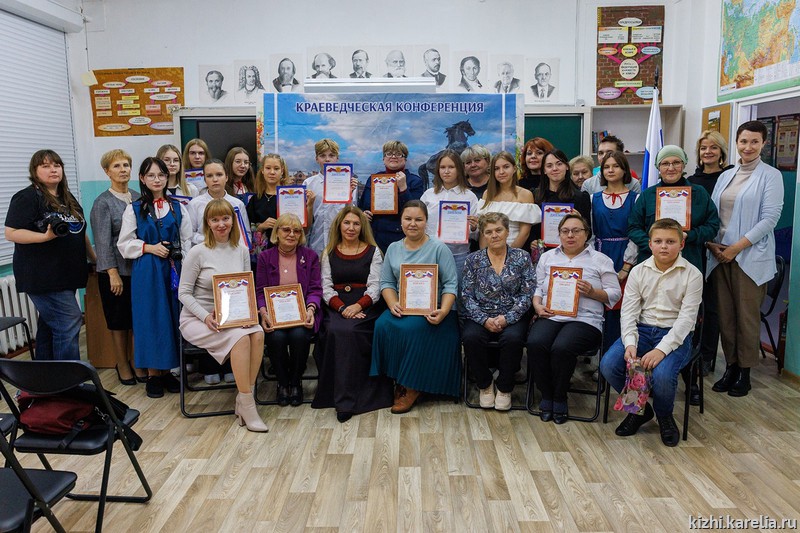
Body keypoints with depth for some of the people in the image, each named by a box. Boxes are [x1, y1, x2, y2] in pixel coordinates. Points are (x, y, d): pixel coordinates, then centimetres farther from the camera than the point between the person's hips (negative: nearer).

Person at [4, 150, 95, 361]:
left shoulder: (68, 198, 16)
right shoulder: (27, 197, -8)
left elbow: (80, 232, 23)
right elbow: (11, 233, -14)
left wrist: (95, 259, 21)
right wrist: (46, 236, -27)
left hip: (66, 275, 8)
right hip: (43, 278, -8)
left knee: (49, 325, 14)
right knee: (69, 323, -12)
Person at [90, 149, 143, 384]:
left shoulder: (138, 198, 9)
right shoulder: (103, 203, -5)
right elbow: (103, 242, -10)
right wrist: (113, 274, -15)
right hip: (117, 270, -4)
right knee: (119, 320, 7)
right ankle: (122, 365, 21)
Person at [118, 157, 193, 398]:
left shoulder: (177, 207, 8)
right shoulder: (134, 209, 3)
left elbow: (187, 240, 8)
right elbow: (124, 244, 2)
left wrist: (181, 262, -3)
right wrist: (150, 247, -12)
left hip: (174, 270, 2)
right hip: (146, 272, -2)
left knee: (173, 318, 4)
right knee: (150, 319, 1)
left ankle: (166, 371, 17)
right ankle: (152, 374, 11)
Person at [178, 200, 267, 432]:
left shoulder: (242, 251, 7)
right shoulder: (198, 252, -7)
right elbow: (184, 293, -5)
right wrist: (206, 317, -20)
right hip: (196, 319, -4)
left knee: (258, 333, -27)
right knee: (240, 338, -31)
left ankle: (243, 402, -19)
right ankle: (248, 406, -21)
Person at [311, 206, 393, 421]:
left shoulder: (373, 252, 12)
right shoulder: (329, 253, 17)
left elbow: (374, 286, 1)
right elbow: (326, 287, 6)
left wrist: (358, 306, -18)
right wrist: (342, 308, -13)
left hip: (366, 306, -2)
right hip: (336, 306, 2)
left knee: (349, 331, -32)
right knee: (336, 331, -31)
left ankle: (346, 400, -26)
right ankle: (344, 397, -20)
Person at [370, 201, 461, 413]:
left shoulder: (439, 248, 1)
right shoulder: (393, 248, 14)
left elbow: (451, 284, -4)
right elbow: (386, 282, 9)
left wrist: (443, 311, -20)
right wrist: (393, 304, -12)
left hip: (431, 311, -3)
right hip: (401, 309, 4)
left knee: (411, 329, -32)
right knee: (383, 325, -27)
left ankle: (412, 387, -14)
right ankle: (397, 381, -11)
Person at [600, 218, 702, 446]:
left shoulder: (692, 274, -5)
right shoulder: (638, 271, 4)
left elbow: (686, 318, -12)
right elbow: (629, 312, -1)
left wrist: (661, 349, -25)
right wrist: (630, 344, -19)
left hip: (675, 334, -3)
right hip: (642, 330, 3)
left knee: (662, 374, -32)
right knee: (608, 365, -21)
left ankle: (664, 416, 5)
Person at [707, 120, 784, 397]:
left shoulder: (771, 175, -1)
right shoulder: (725, 176, 14)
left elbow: (770, 217, -9)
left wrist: (737, 247, -14)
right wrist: (712, 242, -4)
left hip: (750, 256, -4)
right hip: (720, 254, 4)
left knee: (747, 315, 1)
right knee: (725, 314, 7)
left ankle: (744, 371, 14)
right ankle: (730, 366, 19)